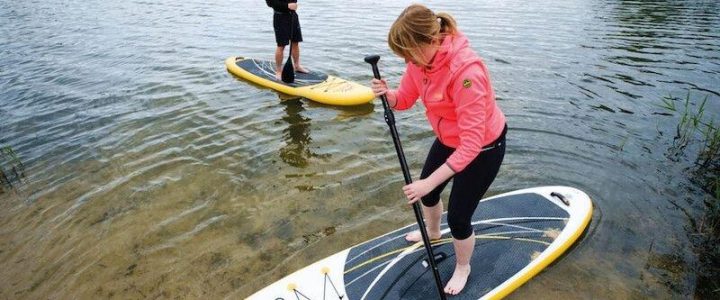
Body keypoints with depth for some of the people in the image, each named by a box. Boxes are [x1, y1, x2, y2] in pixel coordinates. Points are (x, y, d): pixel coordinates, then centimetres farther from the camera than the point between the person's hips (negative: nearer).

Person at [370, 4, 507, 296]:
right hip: (448, 140, 8)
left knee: (458, 217, 2)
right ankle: (432, 233, 59)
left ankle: (462, 268, 36)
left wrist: (429, 182, -38)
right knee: (425, 192, 24)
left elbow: (472, 144, -37)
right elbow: (405, 98, -5)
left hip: (483, 148, -8)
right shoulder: (422, 57, -15)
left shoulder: (466, 70, -38)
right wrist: (386, 93, -28)